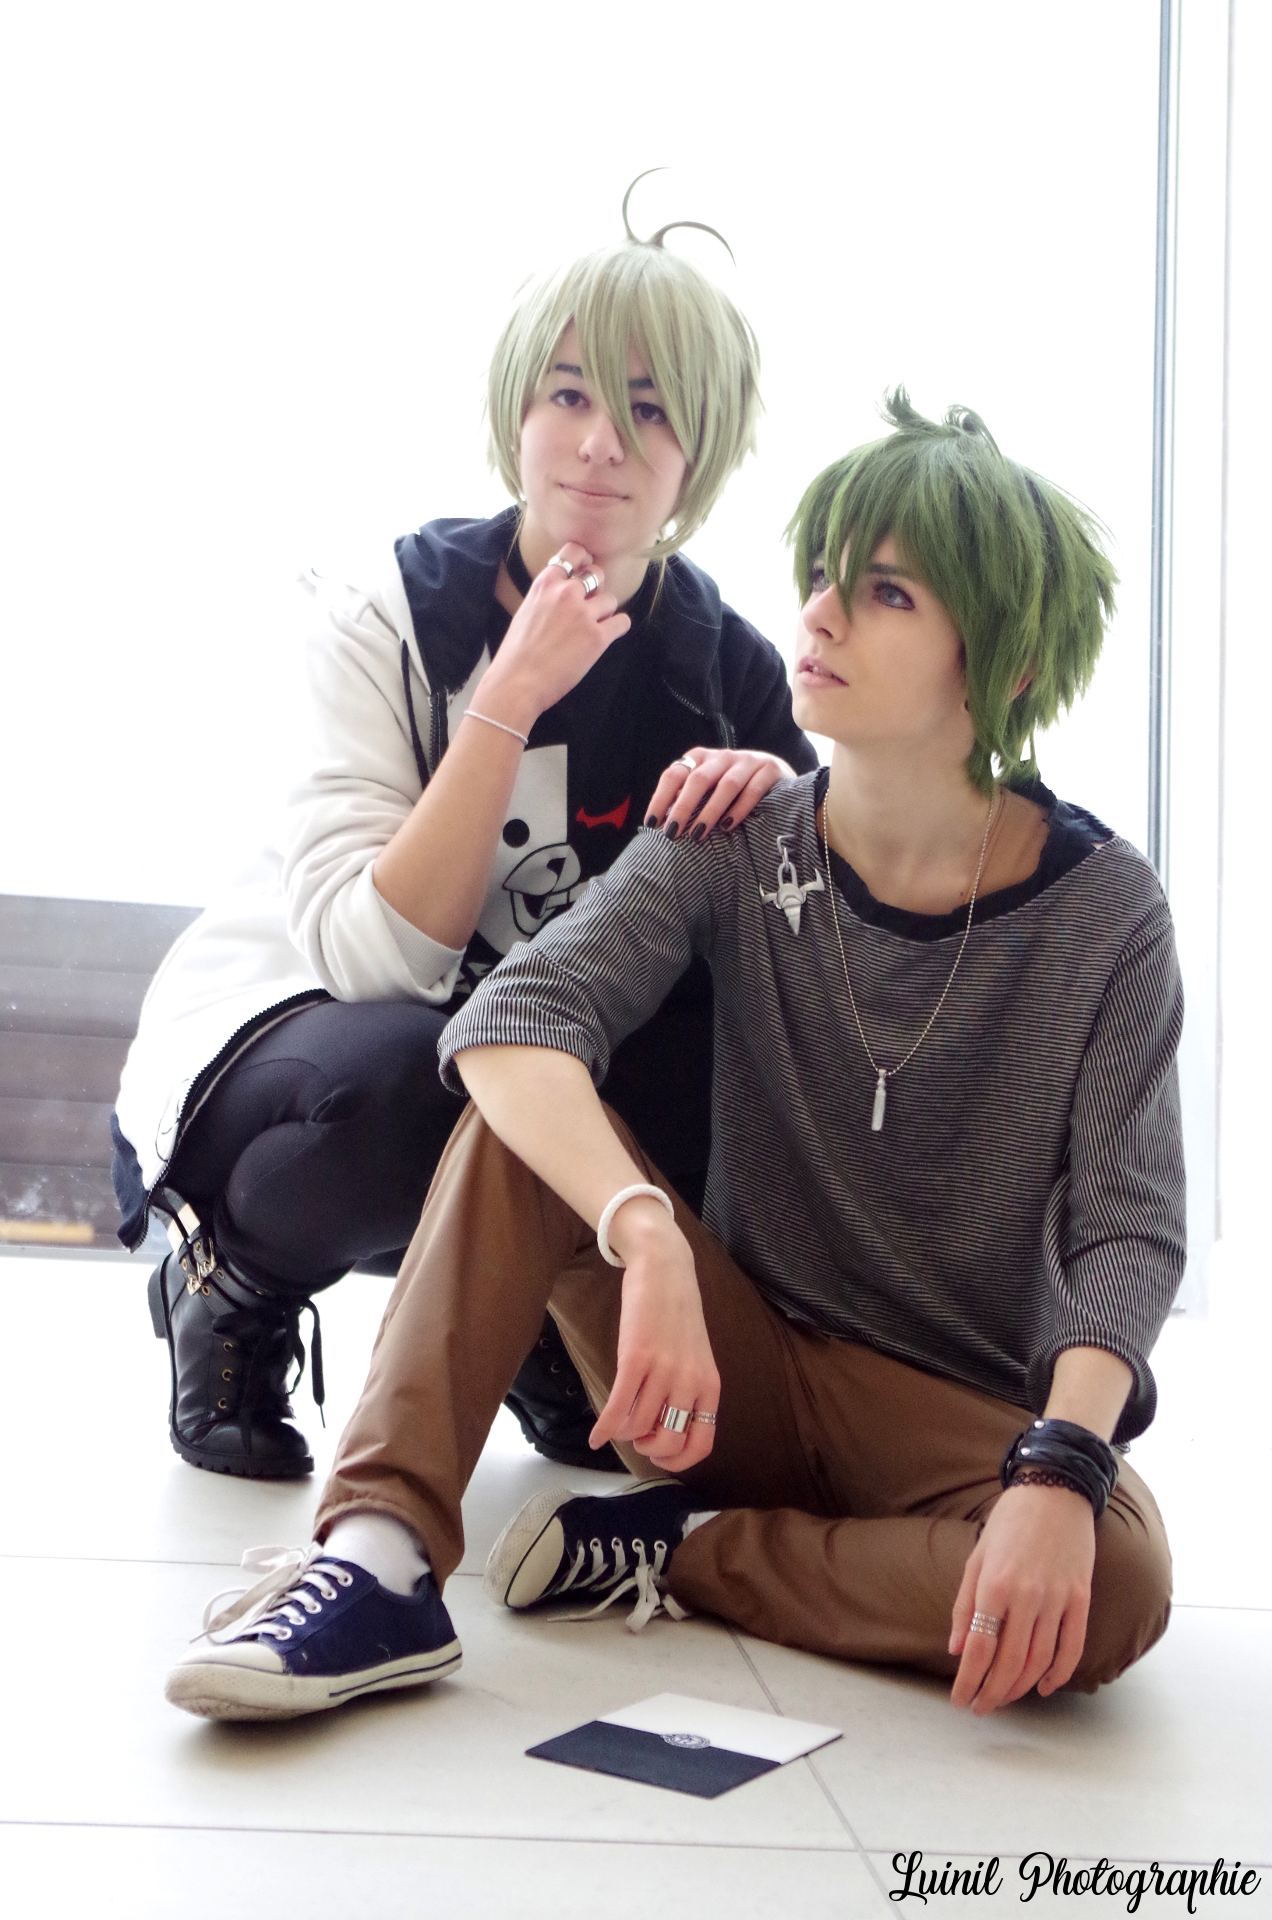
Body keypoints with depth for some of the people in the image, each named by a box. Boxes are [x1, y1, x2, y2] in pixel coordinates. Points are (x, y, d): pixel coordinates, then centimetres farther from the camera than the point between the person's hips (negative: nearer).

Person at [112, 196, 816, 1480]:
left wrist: (775, 795, -28)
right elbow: (373, 954, -28)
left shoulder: (722, 662, -5)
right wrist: (514, 694, -32)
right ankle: (234, 1281, -4)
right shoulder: (390, 620, -16)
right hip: (275, 1042, -4)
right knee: (407, 1075, -38)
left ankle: (534, 1319, 3)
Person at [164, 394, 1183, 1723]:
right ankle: (381, 1554, -31)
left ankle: (669, 1554, -17)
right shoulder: (737, 849, -6)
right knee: (526, 1116, -20)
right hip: (745, 1374, 2)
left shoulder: (1102, 906, -9)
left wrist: (1062, 1464, -35)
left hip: (971, 1413, -1)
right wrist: (649, 1244, -42)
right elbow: (513, 1021, -23)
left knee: (1112, 1588, -35)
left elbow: (1130, 1227, -15)